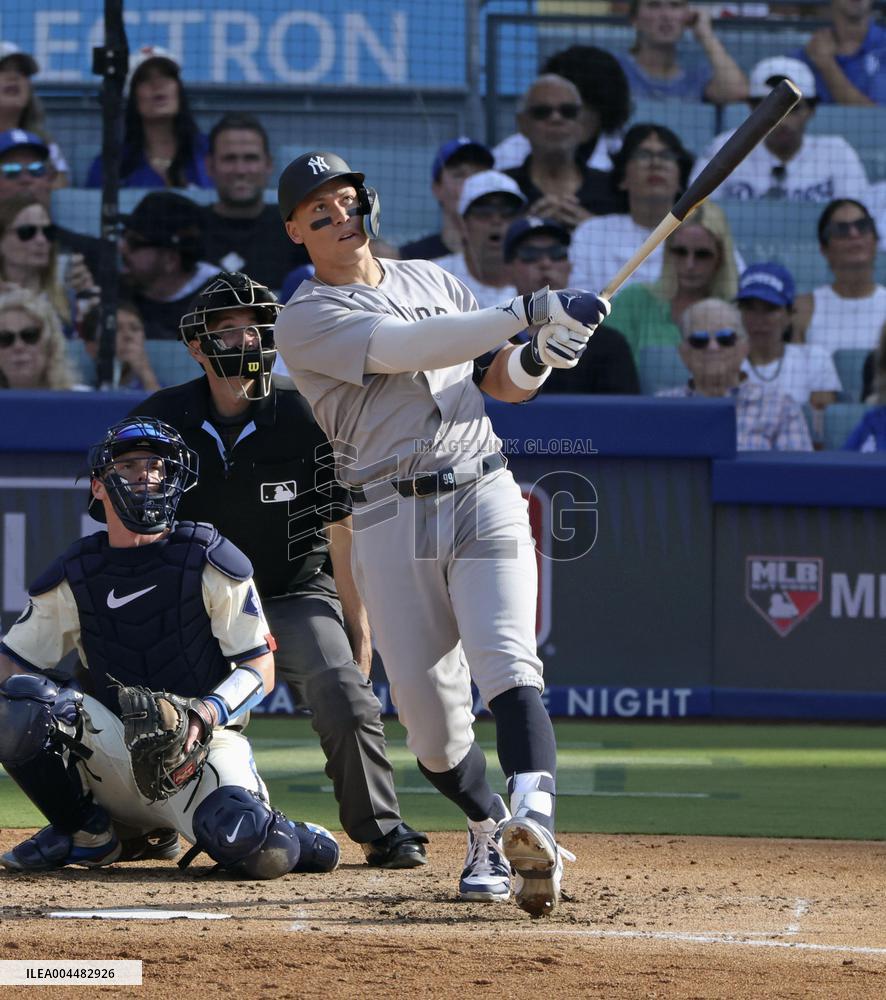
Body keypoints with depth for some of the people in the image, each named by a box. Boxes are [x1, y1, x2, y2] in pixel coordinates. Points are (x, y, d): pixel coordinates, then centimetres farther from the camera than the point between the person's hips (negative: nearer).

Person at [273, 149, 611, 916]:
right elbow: (403, 348, -17)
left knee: (507, 664, -21)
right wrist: (529, 311, -23)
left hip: (485, 499, 2)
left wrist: (541, 354, -4)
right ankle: (488, 833, 25)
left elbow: (503, 385, 20)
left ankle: (533, 827, -42)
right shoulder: (306, 320, 1)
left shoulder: (433, 279, 18)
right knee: (430, 713, -2)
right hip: (392, 522, -2)